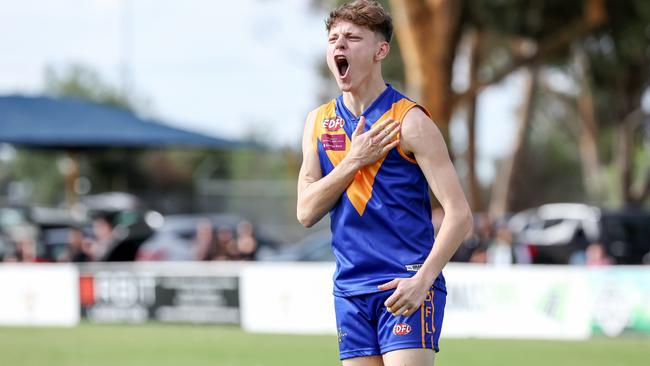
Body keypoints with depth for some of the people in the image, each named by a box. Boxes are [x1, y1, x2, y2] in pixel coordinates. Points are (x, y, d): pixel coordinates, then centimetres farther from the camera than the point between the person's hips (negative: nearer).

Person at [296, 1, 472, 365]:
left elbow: (459, 214, -10)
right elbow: (306, 212, 4)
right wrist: (354, 161, -9)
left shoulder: (409, 121, -6)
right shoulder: (318, 123, 11)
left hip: (406, 289, -5)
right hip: (350, 290, 5)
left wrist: (422, 280, -21)